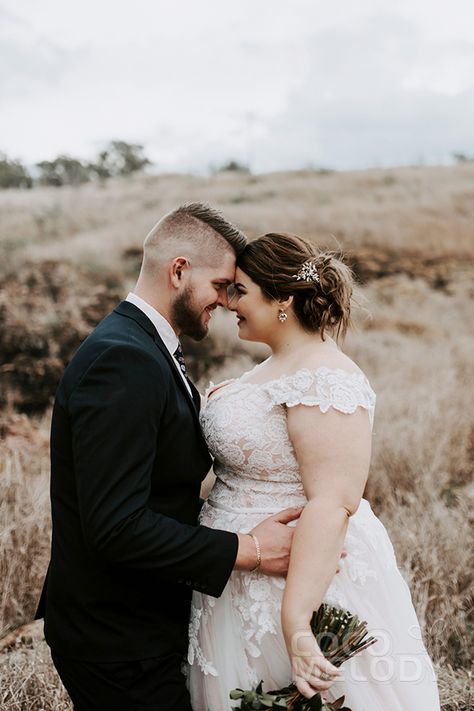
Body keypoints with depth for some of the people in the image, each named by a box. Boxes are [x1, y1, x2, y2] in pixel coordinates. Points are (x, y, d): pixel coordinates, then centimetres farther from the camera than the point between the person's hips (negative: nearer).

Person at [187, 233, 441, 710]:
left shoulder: (324, 379, -22)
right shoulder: (279, 365, 10)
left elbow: (333, 503, -29)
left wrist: (296, 622, -32)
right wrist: (220, 407, 9)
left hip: (308, 578, -10)